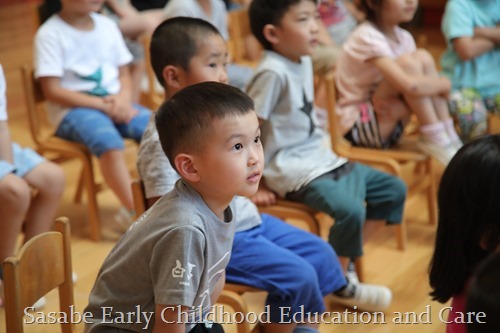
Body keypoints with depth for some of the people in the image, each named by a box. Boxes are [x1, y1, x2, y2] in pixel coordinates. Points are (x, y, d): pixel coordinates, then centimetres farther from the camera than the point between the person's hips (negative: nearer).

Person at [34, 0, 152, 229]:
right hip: (73, 109, -5)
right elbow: (52, 90, -12)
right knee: (110, 143, -35)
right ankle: (135, 210, -24)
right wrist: (102, 104, -19)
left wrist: (123, 98, -9)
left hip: (115, 103, 5)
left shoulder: (108, 26, 9)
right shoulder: (50, 34, -7)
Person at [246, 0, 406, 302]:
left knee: (395, 189, 11)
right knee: (350, 209, -30)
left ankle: (346, 259, 18)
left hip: (321, 159, 10)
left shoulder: (304, 61, 7)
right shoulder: (273, 73, -20)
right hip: (294, 171, -10)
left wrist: (326, 150, 10)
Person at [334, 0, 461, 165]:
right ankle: (436, 141, -16)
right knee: (407, 64, -23)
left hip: (388, 126, 8)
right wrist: (445, 83, -15)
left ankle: (449, 138, -11)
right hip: (357, 126, -8)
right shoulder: (368, 38, -21)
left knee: (422, 58, -10)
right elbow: (410, 86, -34)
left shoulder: (404, 38, 3)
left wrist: (400, 107, -21)